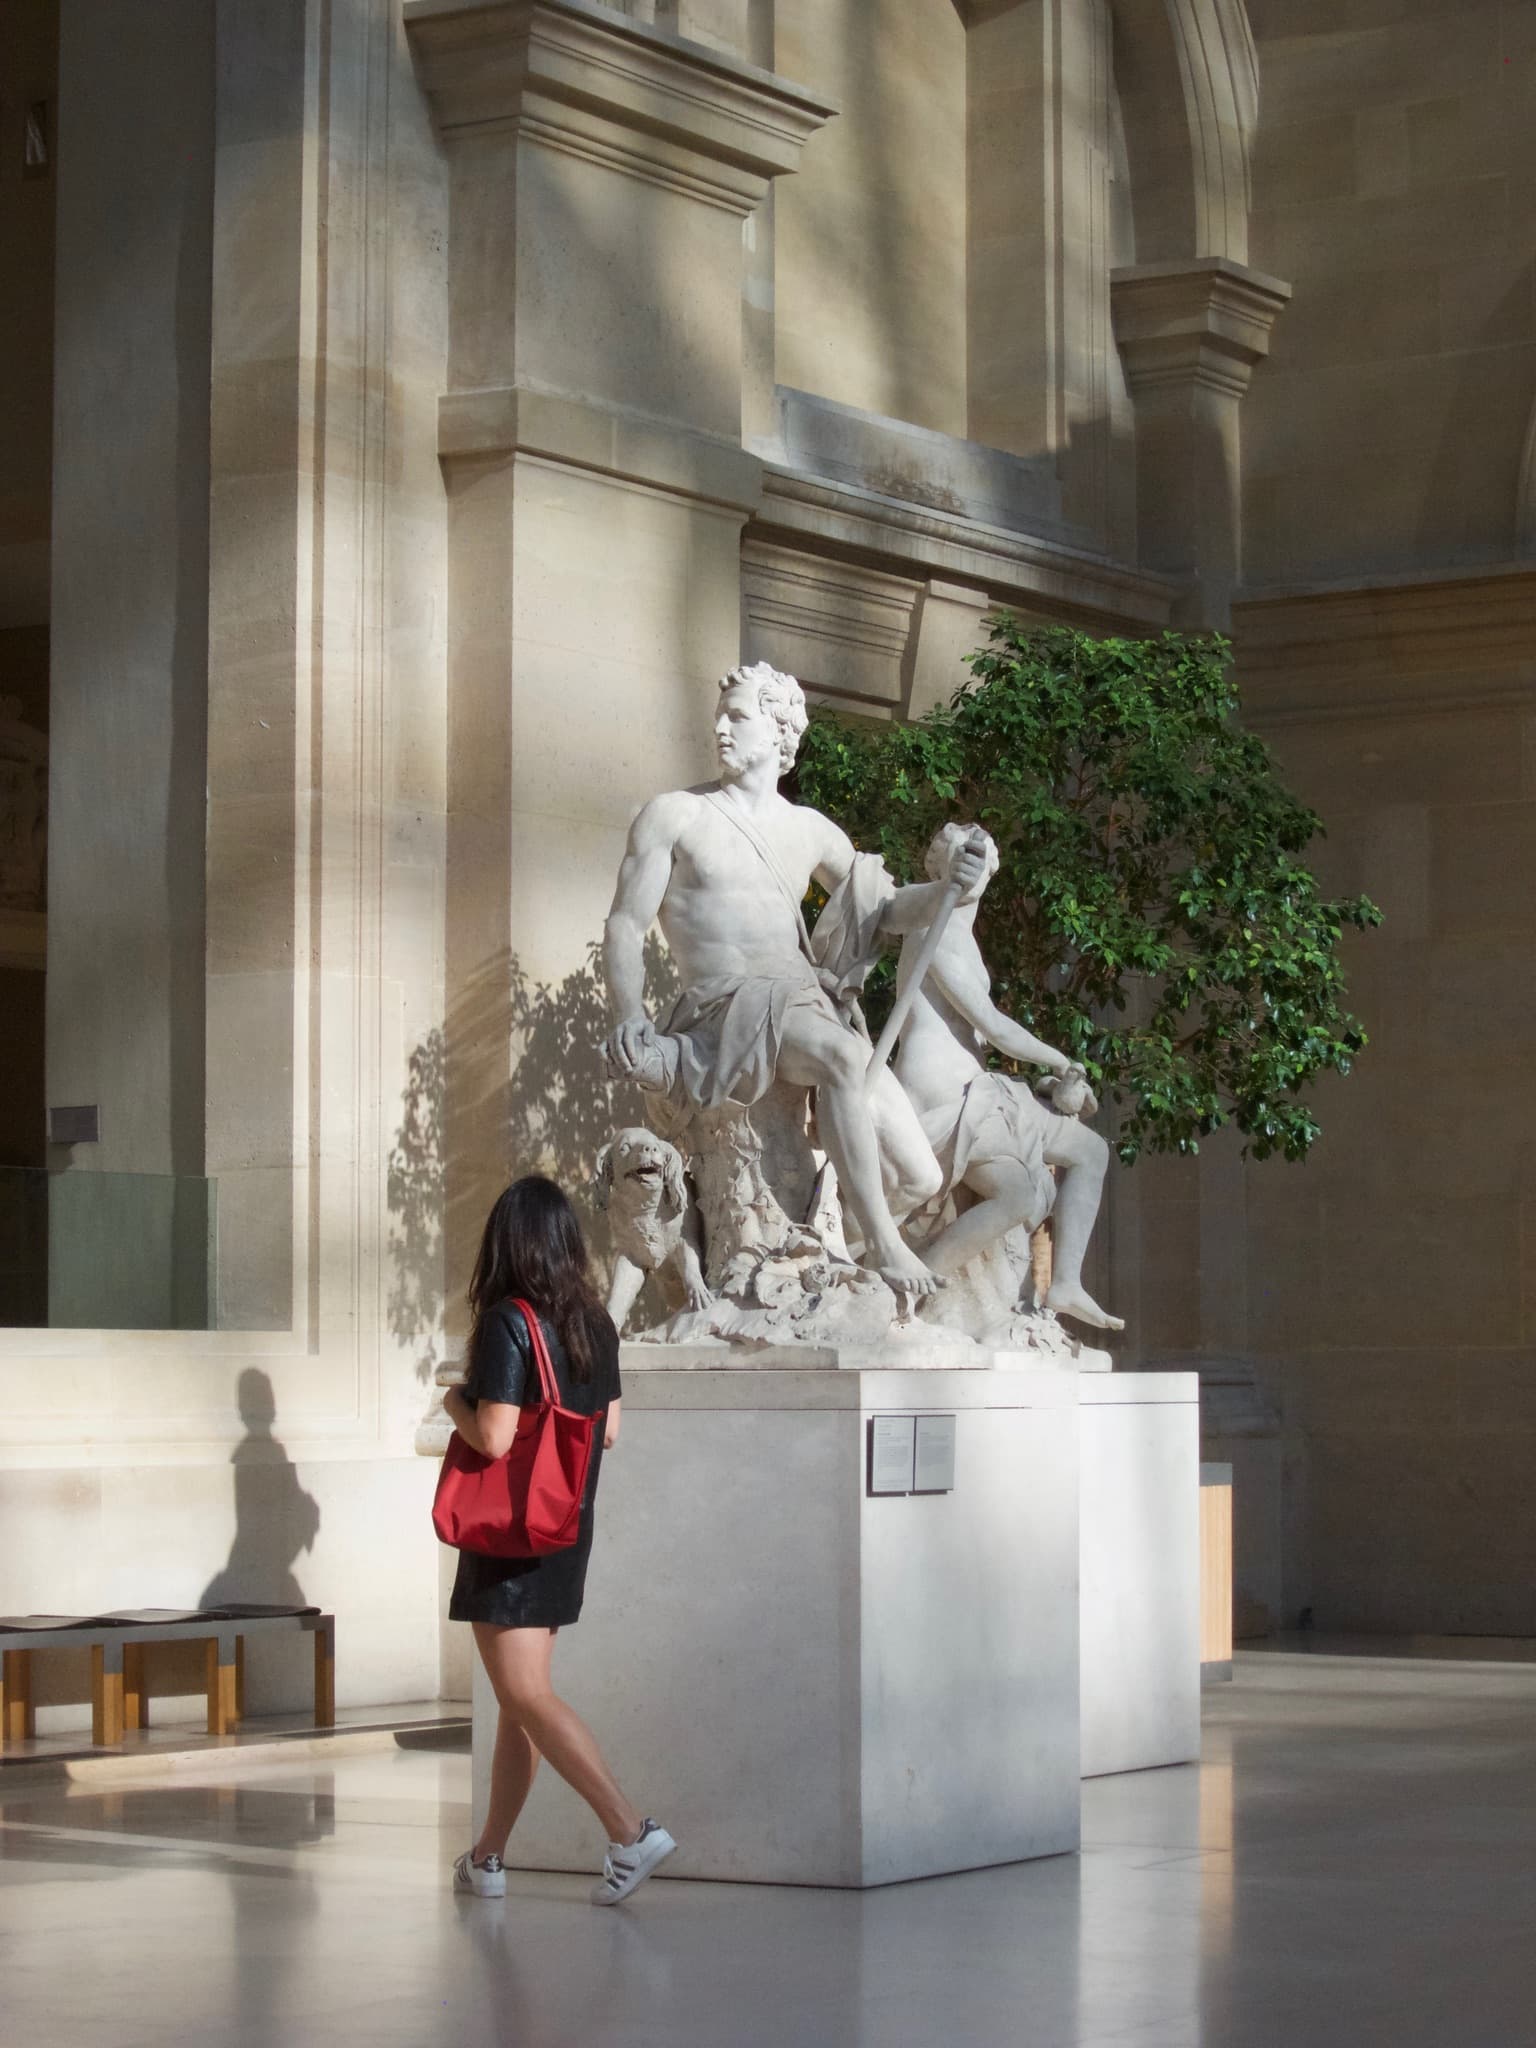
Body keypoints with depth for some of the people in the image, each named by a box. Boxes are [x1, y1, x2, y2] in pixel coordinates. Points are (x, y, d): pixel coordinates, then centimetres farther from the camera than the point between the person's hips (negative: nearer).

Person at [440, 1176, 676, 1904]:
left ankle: (631, 1829, -19)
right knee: (522, 1694, 14)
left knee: (527, 1696, -7)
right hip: (570, 1532, 8)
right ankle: (487, 1857, 22)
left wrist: (456, 1402, -3)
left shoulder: (506, 1323, -16)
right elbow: (609, 1430, 11)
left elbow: (495, 1437, -22)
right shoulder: (595, 1324, 5)